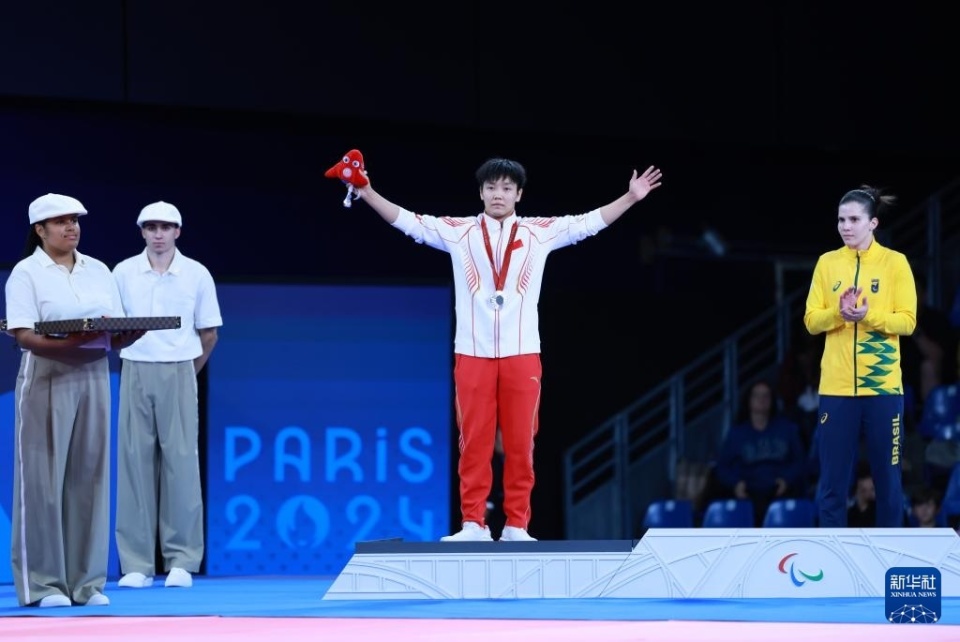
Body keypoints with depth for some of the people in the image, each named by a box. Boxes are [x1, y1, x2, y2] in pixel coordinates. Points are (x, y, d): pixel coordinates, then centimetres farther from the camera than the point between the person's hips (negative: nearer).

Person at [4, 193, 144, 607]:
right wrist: (68, 343, -28)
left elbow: (117, 335, 11)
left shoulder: (98, 271, 14)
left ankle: (86, 581, 9)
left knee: (89, 477, 4)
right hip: (47, 379, -5)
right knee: (44, 478, -5)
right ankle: (42, 583, -1)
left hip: (93, 378, 5)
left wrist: (133, 333, -12)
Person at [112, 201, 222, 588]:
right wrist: (130, 358, 6)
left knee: (181, 462, -2)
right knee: (135, 461, -1)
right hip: (135, 372, 1)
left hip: (179, 374, -1)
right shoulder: (123, 273, 2)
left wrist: (187, 370, 9)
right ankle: (136, 563, 1)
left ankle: (182, 561, 1)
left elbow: (209, 332, 8)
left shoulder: (197, 275, 1)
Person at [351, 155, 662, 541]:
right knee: (474, 442, -1)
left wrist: (631, 198, 4)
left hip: (522, 355, 0)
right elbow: (408, 221, 5)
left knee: (520, 443, 0)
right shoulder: (458, 231, 7)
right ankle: (473, 524, 4)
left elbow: (590, 222, 10)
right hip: (472, 354, 0)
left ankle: (516, 526, 6)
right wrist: (367, 193, -4)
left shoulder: (540, 232, 8)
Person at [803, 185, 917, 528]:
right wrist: (839, 312, -18)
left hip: (882, 385, -1)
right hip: (836, 386, 1)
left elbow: (907, 321, -5)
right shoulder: (827, 263, 6)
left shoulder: (895, 262, 0)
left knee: (887, 477, 3)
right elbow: (812, 320, 2)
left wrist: (870, 315, -21)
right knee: (833, 481, 2)